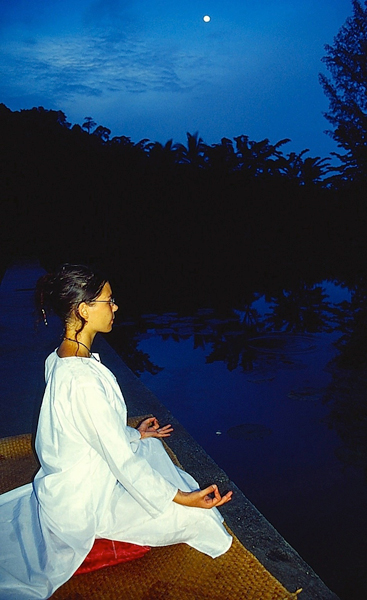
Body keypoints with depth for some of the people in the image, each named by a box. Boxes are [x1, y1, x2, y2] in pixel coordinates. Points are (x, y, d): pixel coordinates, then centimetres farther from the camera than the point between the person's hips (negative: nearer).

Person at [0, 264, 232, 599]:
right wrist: (182, 498, -20)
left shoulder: (58, 359, -3)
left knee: (151, 447, 26)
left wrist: (134, 434, 18)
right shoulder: (84, 380, -33)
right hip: (83, 504, -9)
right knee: (195, 515, -5)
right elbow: (122, 460, -27)